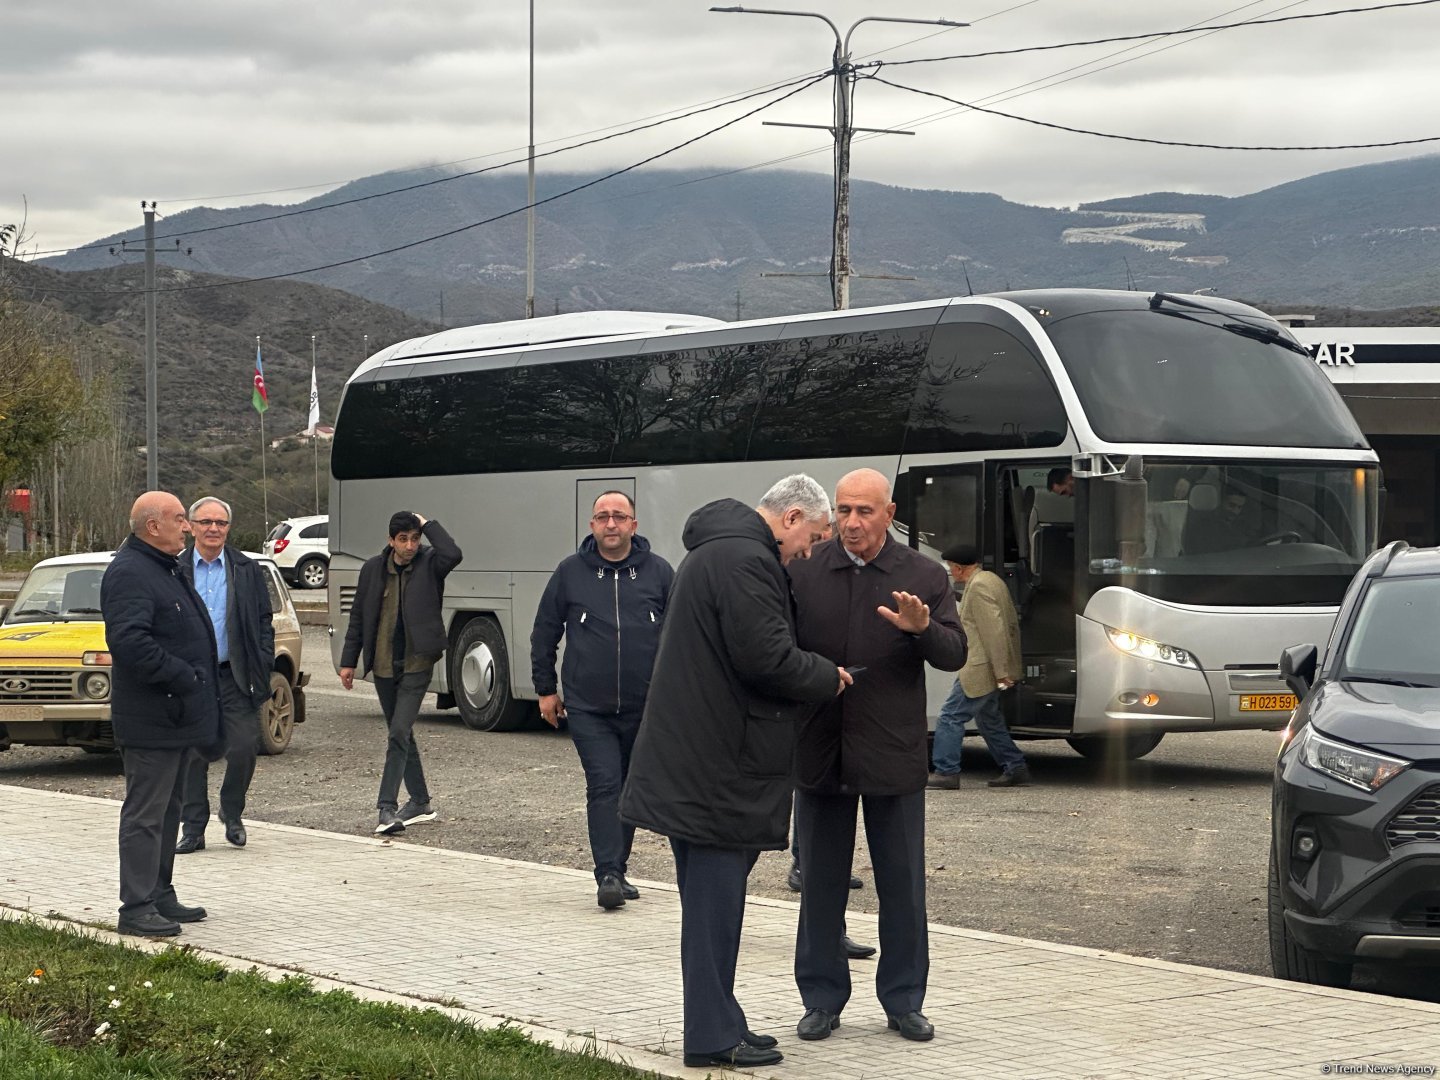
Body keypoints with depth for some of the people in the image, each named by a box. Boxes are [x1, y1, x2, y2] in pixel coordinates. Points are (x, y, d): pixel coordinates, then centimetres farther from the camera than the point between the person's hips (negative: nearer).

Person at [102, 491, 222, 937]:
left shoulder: (164, 568, 17)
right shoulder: (129, 573, -17)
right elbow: (128, 641, -29)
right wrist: (182, 677, -24)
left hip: (176, 715, 11)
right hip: (150, 720, -11)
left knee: (167, 810, 17)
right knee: (145, 814, -6)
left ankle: (160, 896, 25)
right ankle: (136, 909, -3)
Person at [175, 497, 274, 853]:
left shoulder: (247, 571, 6)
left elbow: (264, 623, 7)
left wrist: (262, 672, -1)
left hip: (234, 675, 0)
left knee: (243, 749, -7)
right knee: (191, 756, 3)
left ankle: (231, 814, 17)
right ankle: (193, 829, 11)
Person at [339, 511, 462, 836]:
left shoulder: (428, 565, -5)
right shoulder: (374, 569, 4)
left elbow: (453, 555, -29)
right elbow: (359, 617, 11)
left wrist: (427, 525, -16)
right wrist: (349, 661, 9)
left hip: (416, 665, -4)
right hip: (384, 666, 4)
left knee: (399, 733, -15)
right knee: (401, 735, 14)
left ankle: (387, 806, -16)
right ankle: (420, 802, 26)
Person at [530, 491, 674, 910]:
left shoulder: (658, 572, 2)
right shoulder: (570, 572, 2)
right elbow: (544, 633, 10)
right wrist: (545, 688, 10)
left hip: (645, 709, 2)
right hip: (588, 709, -2)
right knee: (604, 785, -12)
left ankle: (616, 870, 22)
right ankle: (608, 875, -14)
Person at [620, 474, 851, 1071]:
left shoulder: (713, 551, 19)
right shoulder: (745, 560, -17)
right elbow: (767, 659, -23)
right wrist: (828, 677, -7)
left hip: (692, 761, 11)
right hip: (717, 766, -11)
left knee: (712, 898, 15)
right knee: (715, 896, -5)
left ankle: (716, 1026, 22)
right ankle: (714, 1036, 0)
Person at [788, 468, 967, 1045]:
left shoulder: (924, 576, 1)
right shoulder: (804, 573, 3)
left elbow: (955, 654, -5)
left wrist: (923, 628, -25)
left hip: (893, 757, -1)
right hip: (820, 753, 1)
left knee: (903, 886, 5)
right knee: (821, 883, 8)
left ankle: (903, 1002, 16)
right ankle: (822, 1000, 18)